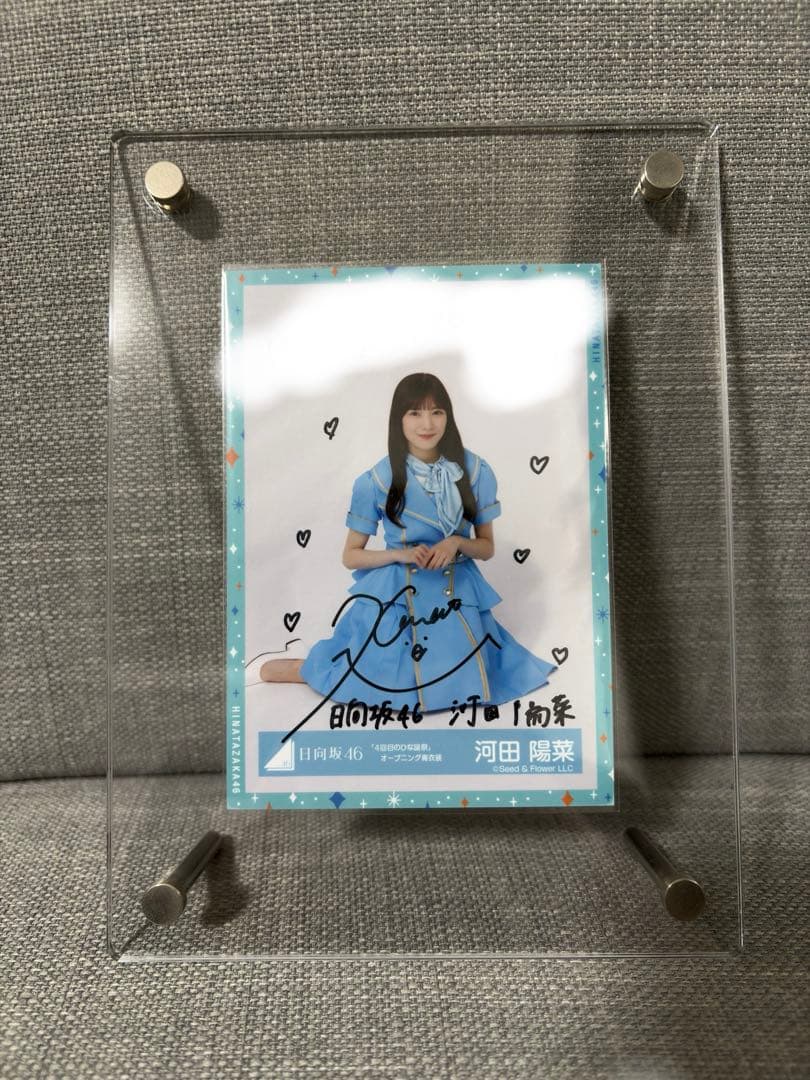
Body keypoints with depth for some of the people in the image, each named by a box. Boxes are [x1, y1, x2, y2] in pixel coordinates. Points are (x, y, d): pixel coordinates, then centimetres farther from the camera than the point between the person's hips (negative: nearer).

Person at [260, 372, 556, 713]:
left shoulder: (475, 471, -7)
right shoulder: (375, 480, -11)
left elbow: (487, 547, 4)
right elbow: (350, 556, -2)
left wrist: (456, 543, -18)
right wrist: (400, 554, -19)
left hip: (456, 593, 3)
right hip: (394, 595, -2)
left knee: (470, 688, 1)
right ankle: (304, 669, 28)